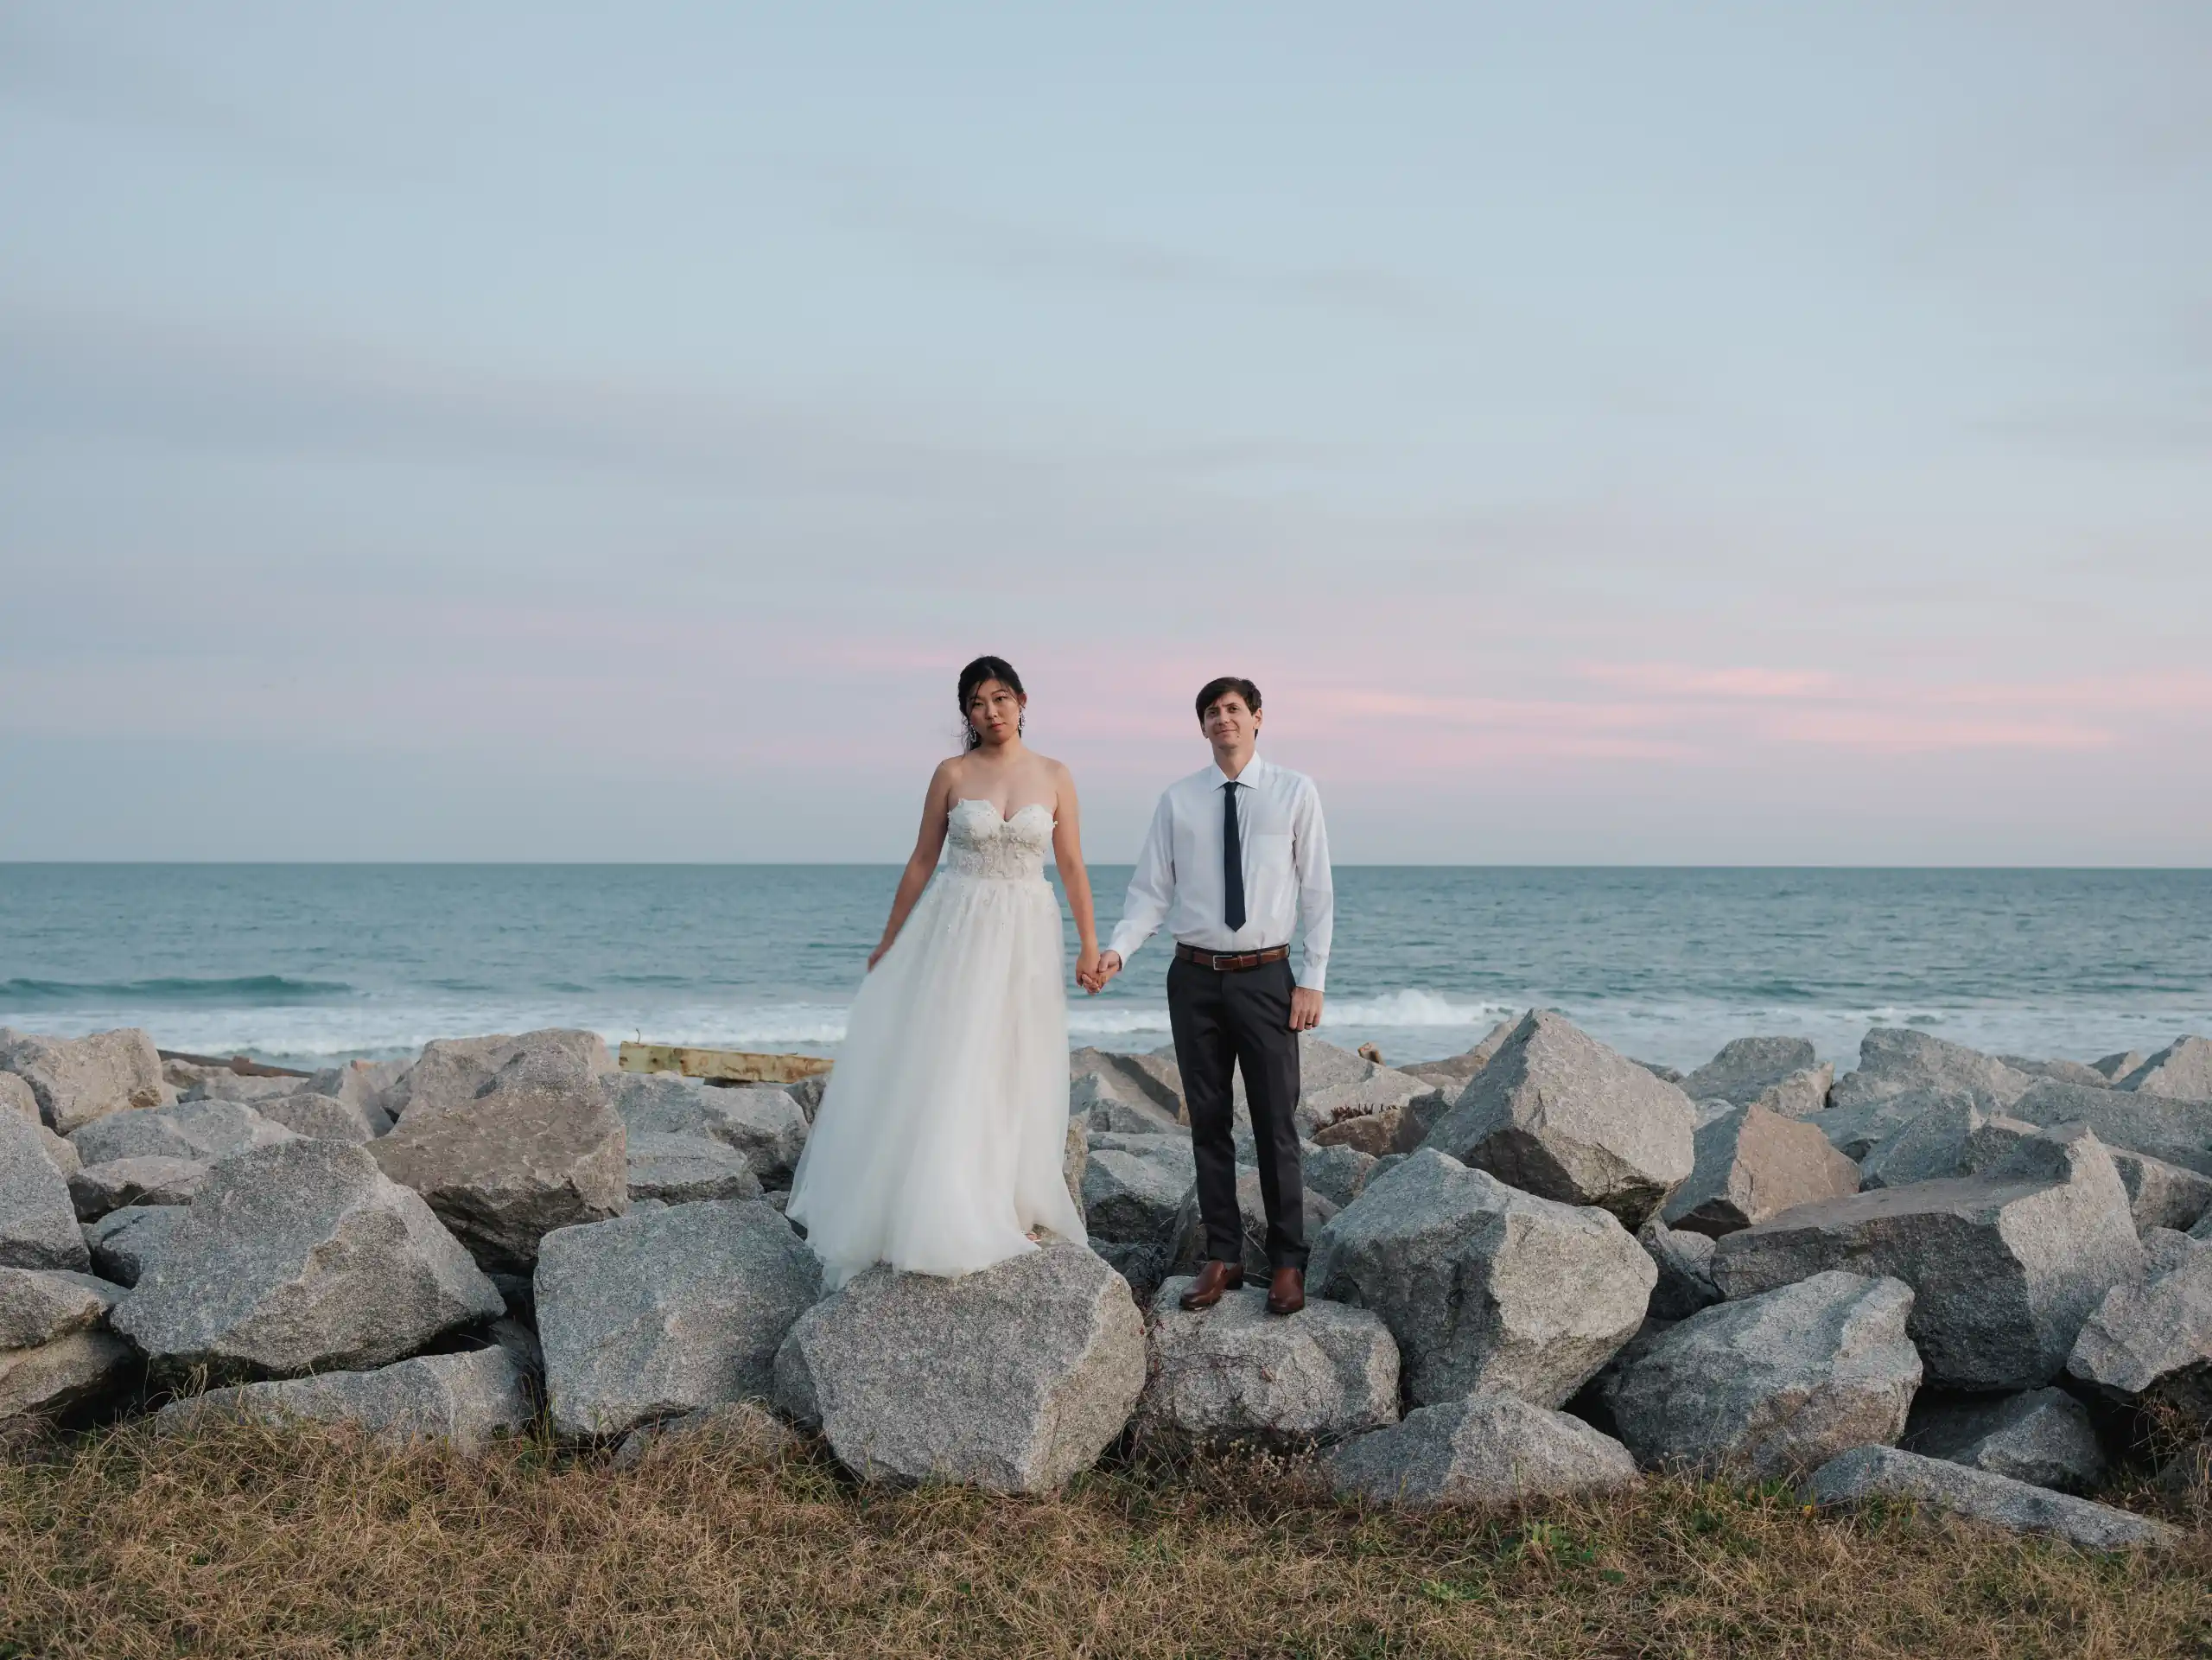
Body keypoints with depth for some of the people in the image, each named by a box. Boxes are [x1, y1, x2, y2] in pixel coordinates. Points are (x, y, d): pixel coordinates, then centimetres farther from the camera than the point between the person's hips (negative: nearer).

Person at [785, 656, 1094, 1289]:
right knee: (942, 1068, -3)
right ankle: (939, 1217, 5)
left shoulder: (1054, 776, 4)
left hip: (1026, 935, 1)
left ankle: (1007, 1207, 18)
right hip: (955, 929, -1)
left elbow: (1072, 866, 5)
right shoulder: (952, 774, 1)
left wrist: (1090, 943, -1)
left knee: (1014, 1074, 7)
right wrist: (889, 942, 7)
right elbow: (921, 862, 5)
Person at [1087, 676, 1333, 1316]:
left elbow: (1316, 890, -1)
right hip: (1195, 977, 2)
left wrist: (1313, 979, -5)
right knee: (1207, 1121, 9)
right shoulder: (1177, 801, 3)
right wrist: (1116, 950, -14)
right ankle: (1222, 1256, 19)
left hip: (1266, 976, -2)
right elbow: (1150, 892, 2)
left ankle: (1287, 1262, 14)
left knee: (1276, 1123, 3)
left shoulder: (1295, 792, -1)